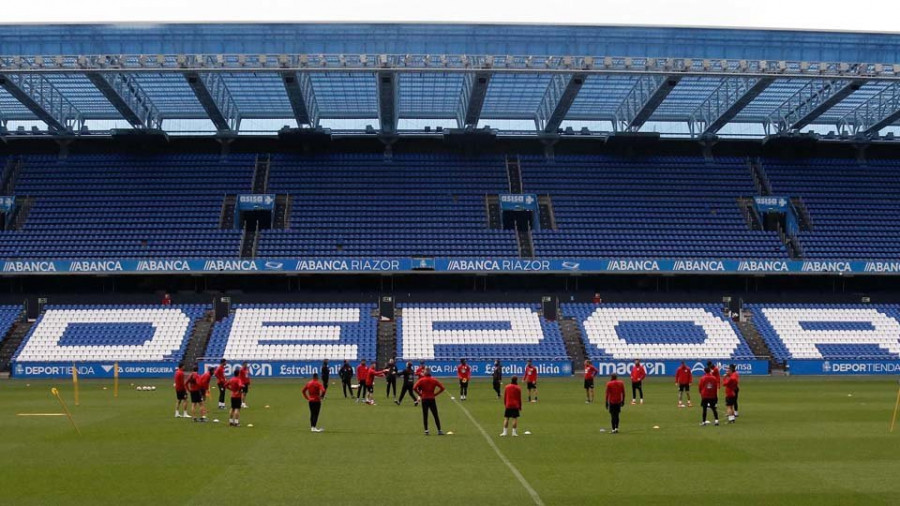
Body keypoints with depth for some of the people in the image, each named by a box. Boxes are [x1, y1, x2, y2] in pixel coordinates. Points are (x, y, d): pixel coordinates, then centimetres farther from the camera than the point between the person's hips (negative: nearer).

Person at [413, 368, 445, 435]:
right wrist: (435, 394, 2)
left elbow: (414, 388, -14)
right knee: (436, 415, 5)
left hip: (424, 399, -1)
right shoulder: (434, 380, 2)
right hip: (432, 399, 1)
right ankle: (439, 430, 4)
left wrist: (420, 394, -3)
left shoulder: (421, 380, -3)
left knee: (425, 415, 6)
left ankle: (426, 430, 3)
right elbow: (442, 388, -2)